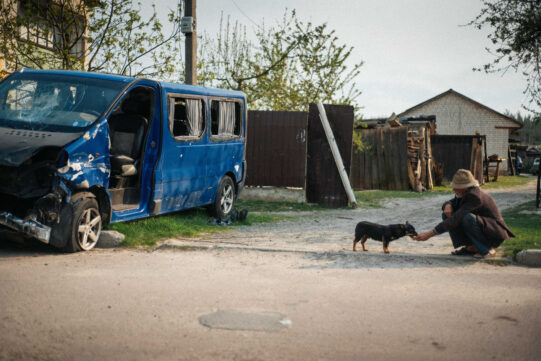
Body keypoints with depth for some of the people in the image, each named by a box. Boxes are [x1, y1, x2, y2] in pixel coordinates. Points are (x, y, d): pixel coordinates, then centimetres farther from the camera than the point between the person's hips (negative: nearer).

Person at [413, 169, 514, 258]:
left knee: (468, 218, -37)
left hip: (495, 234, -8)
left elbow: (455, 220, -32)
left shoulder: (475, 196, -29)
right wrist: (448, 206, -17)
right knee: (446, 215, -5)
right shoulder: (463, 193, -3)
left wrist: (429, 234, -32)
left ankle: (488, 249, -14)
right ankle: (470, 247, -1)